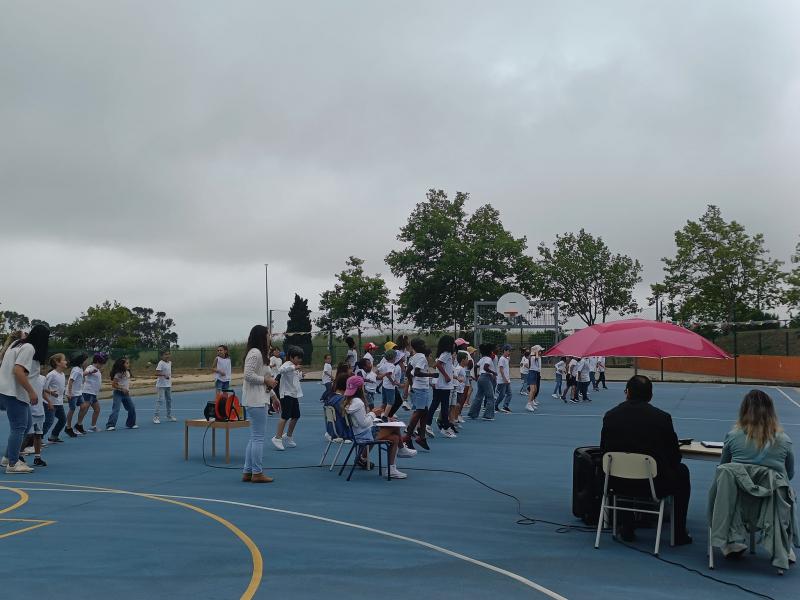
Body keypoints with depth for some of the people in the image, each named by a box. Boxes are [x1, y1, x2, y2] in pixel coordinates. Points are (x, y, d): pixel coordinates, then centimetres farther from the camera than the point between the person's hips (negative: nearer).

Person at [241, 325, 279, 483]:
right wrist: (266, 380, -14)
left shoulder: (259, 354, 20)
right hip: (255, 401, -11)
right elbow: (249, 375, -23)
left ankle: (247, 472, 16)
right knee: (258, 437, -6)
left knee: (254, 437, 12)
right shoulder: (255, 353, -13)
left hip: (258, 400, 11)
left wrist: (272, 397, 22)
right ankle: (257, 473, 0)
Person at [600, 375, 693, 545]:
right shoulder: (662, 417, -12)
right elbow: (675, 456, -4)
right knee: (682, 471, 27)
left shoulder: (610, 415, -5)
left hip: (619, 483, 3)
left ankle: (627, 529, 35)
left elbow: (604, 451, 4)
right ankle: (679, 533, 29)